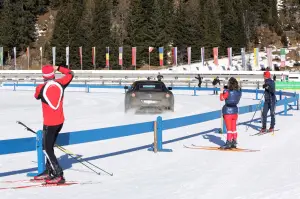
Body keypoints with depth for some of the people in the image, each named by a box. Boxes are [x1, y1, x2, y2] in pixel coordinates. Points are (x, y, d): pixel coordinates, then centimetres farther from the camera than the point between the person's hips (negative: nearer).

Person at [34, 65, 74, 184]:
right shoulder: (60, 84, -5)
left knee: (47, 149, -1)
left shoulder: (40, 88, -13)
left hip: (49, 123, -5)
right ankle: (48, 171, 25)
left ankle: (58, 175, -10)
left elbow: (37, 96, 12)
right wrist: (58, 68, 20)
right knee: (49, 146, 18)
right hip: (60, 121, 5)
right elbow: (70, 74, 13)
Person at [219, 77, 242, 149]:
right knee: (234, 128, 14)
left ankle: (229, 143, 2)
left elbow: (222, 98, -7)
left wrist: (222, 92, 11)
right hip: (235, 110, 5)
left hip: (228, 111, -5)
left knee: (229, 128, 0)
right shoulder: (239, 91, -2)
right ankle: (234, 142, 20)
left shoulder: (227, 92, -18)